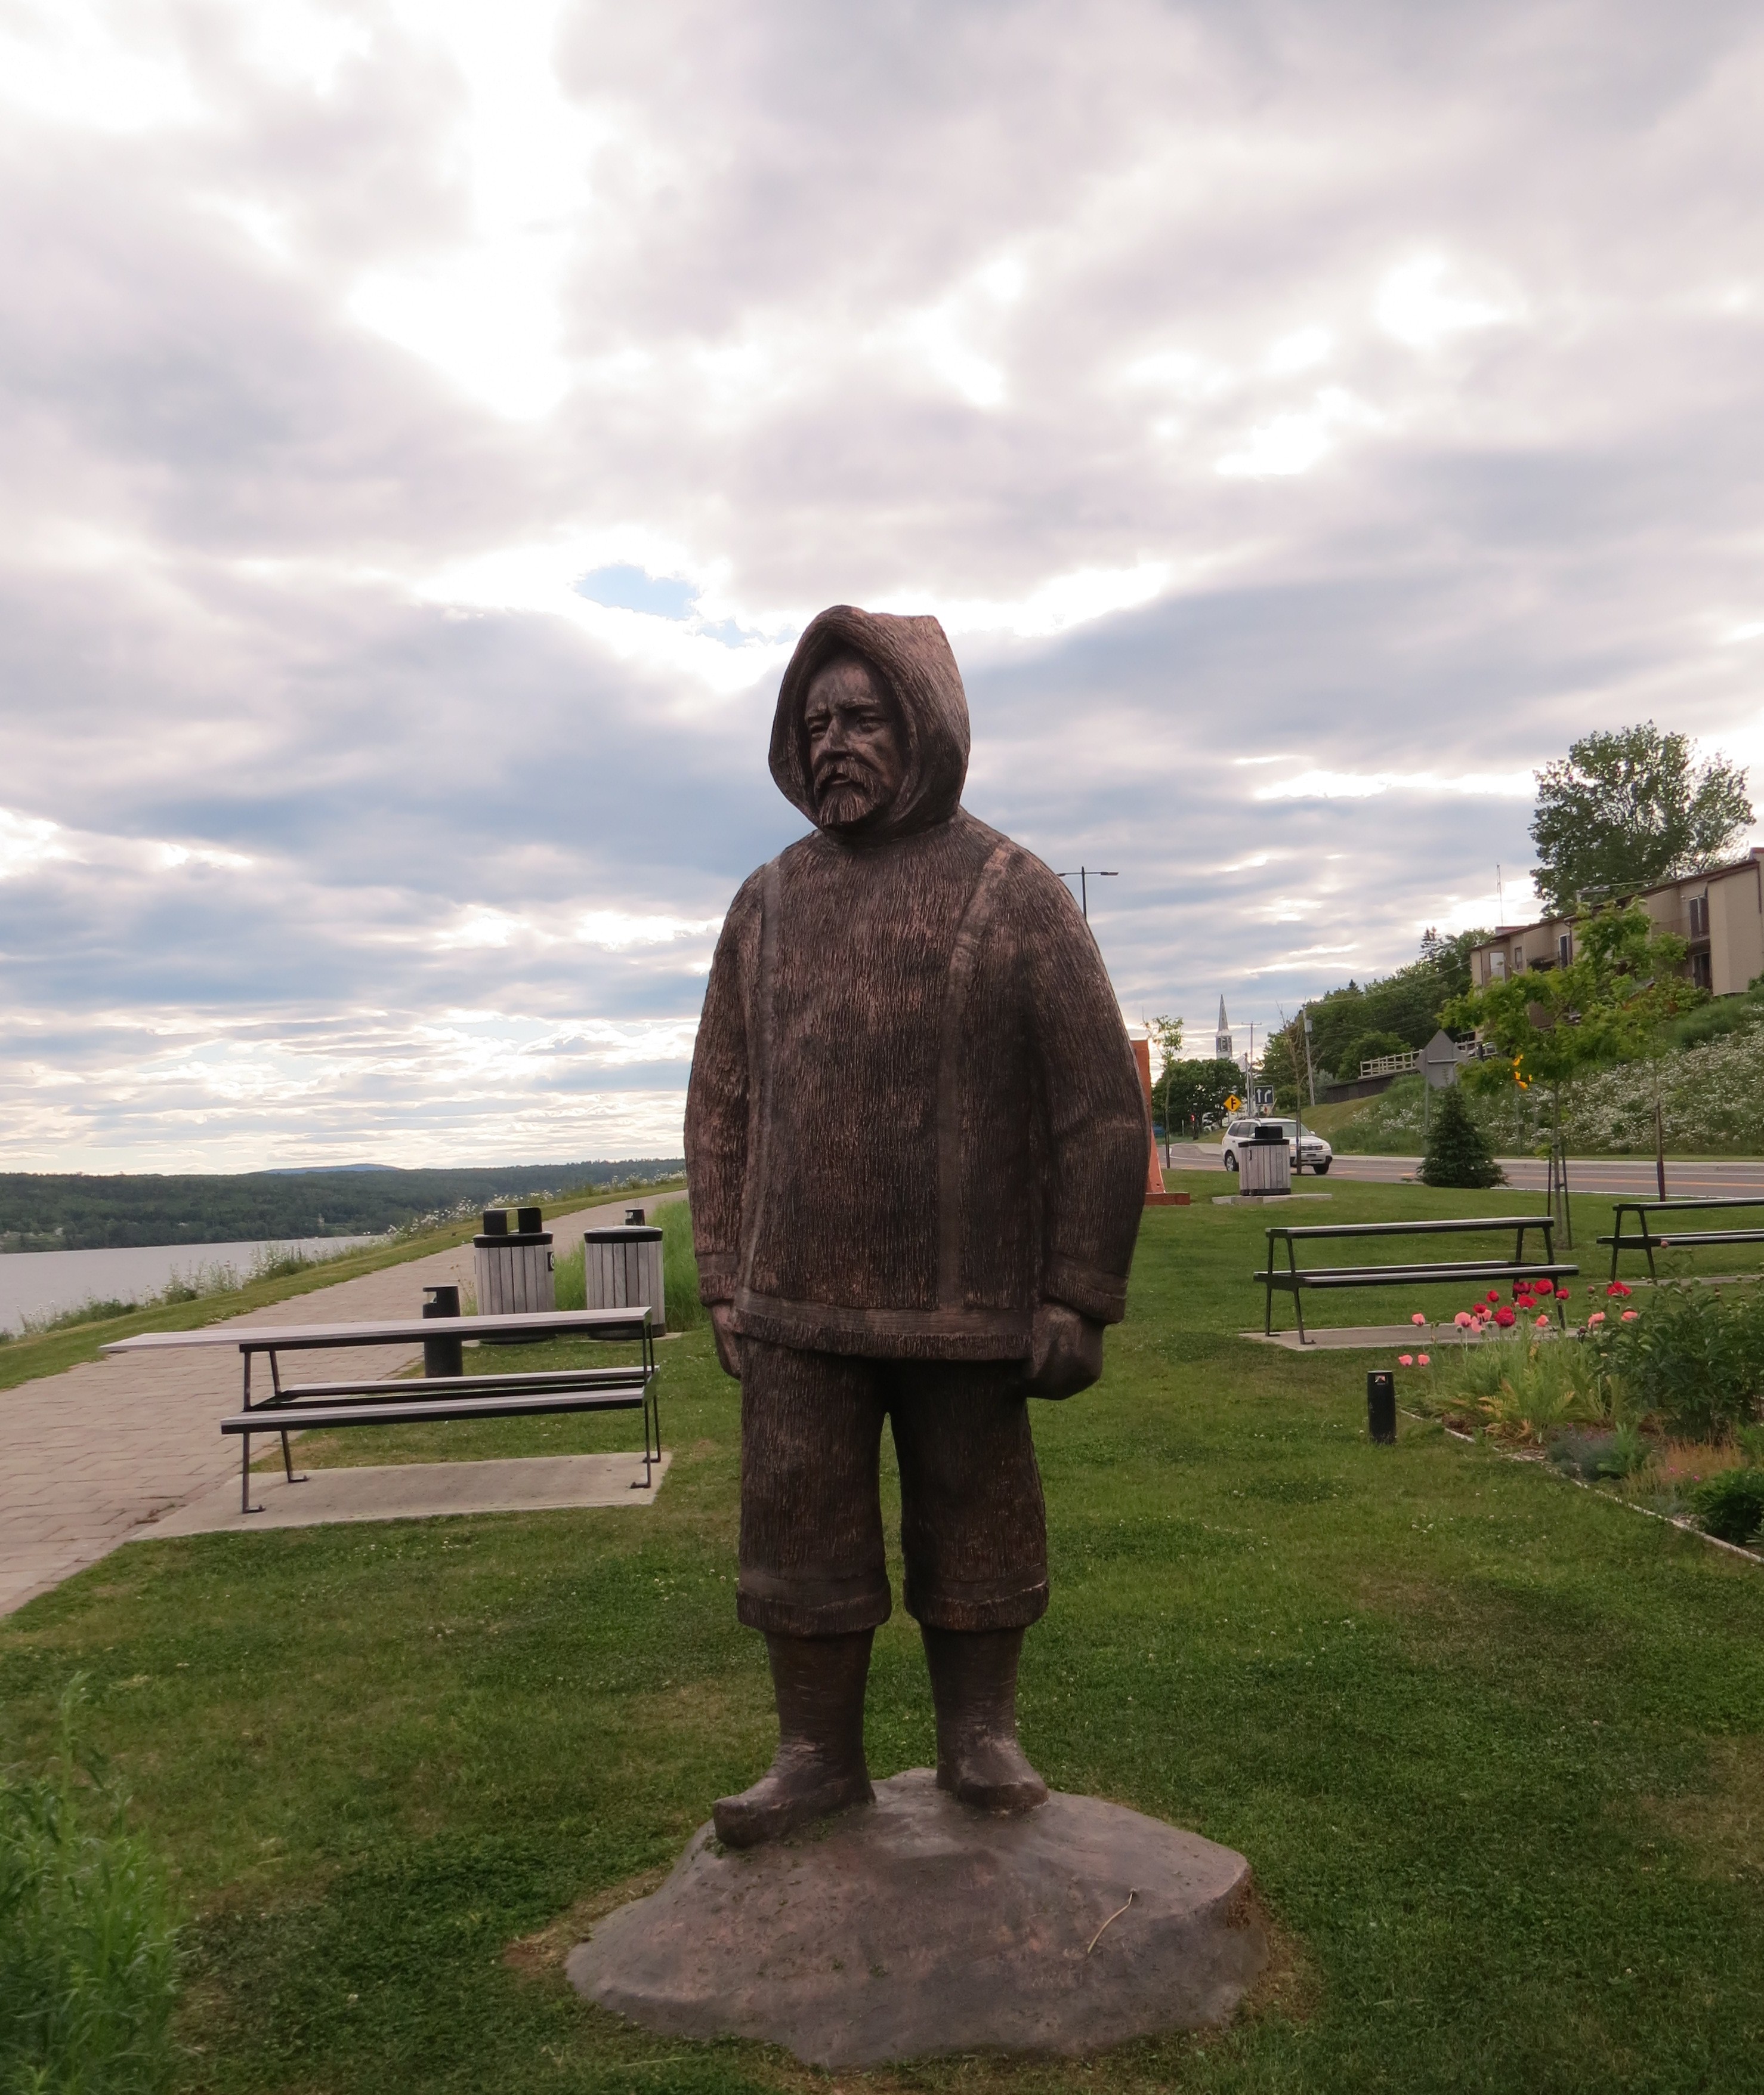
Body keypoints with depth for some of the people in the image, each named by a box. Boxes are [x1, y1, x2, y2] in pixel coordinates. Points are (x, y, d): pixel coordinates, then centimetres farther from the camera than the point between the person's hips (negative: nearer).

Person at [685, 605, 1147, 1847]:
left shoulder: (1015, 895, -3)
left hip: (968, 1311, -3)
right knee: (801, 1534, 7)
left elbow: (1105, 1106, -5)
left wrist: (1081, 1299, -8)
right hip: (797, 1310, 3)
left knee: (976, 1533, 10)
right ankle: (820, 1754, 24)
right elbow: (723, 1107, 12)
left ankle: (980, 1735, 30)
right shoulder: (769, 906, 8)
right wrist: (725, 1285, 6)